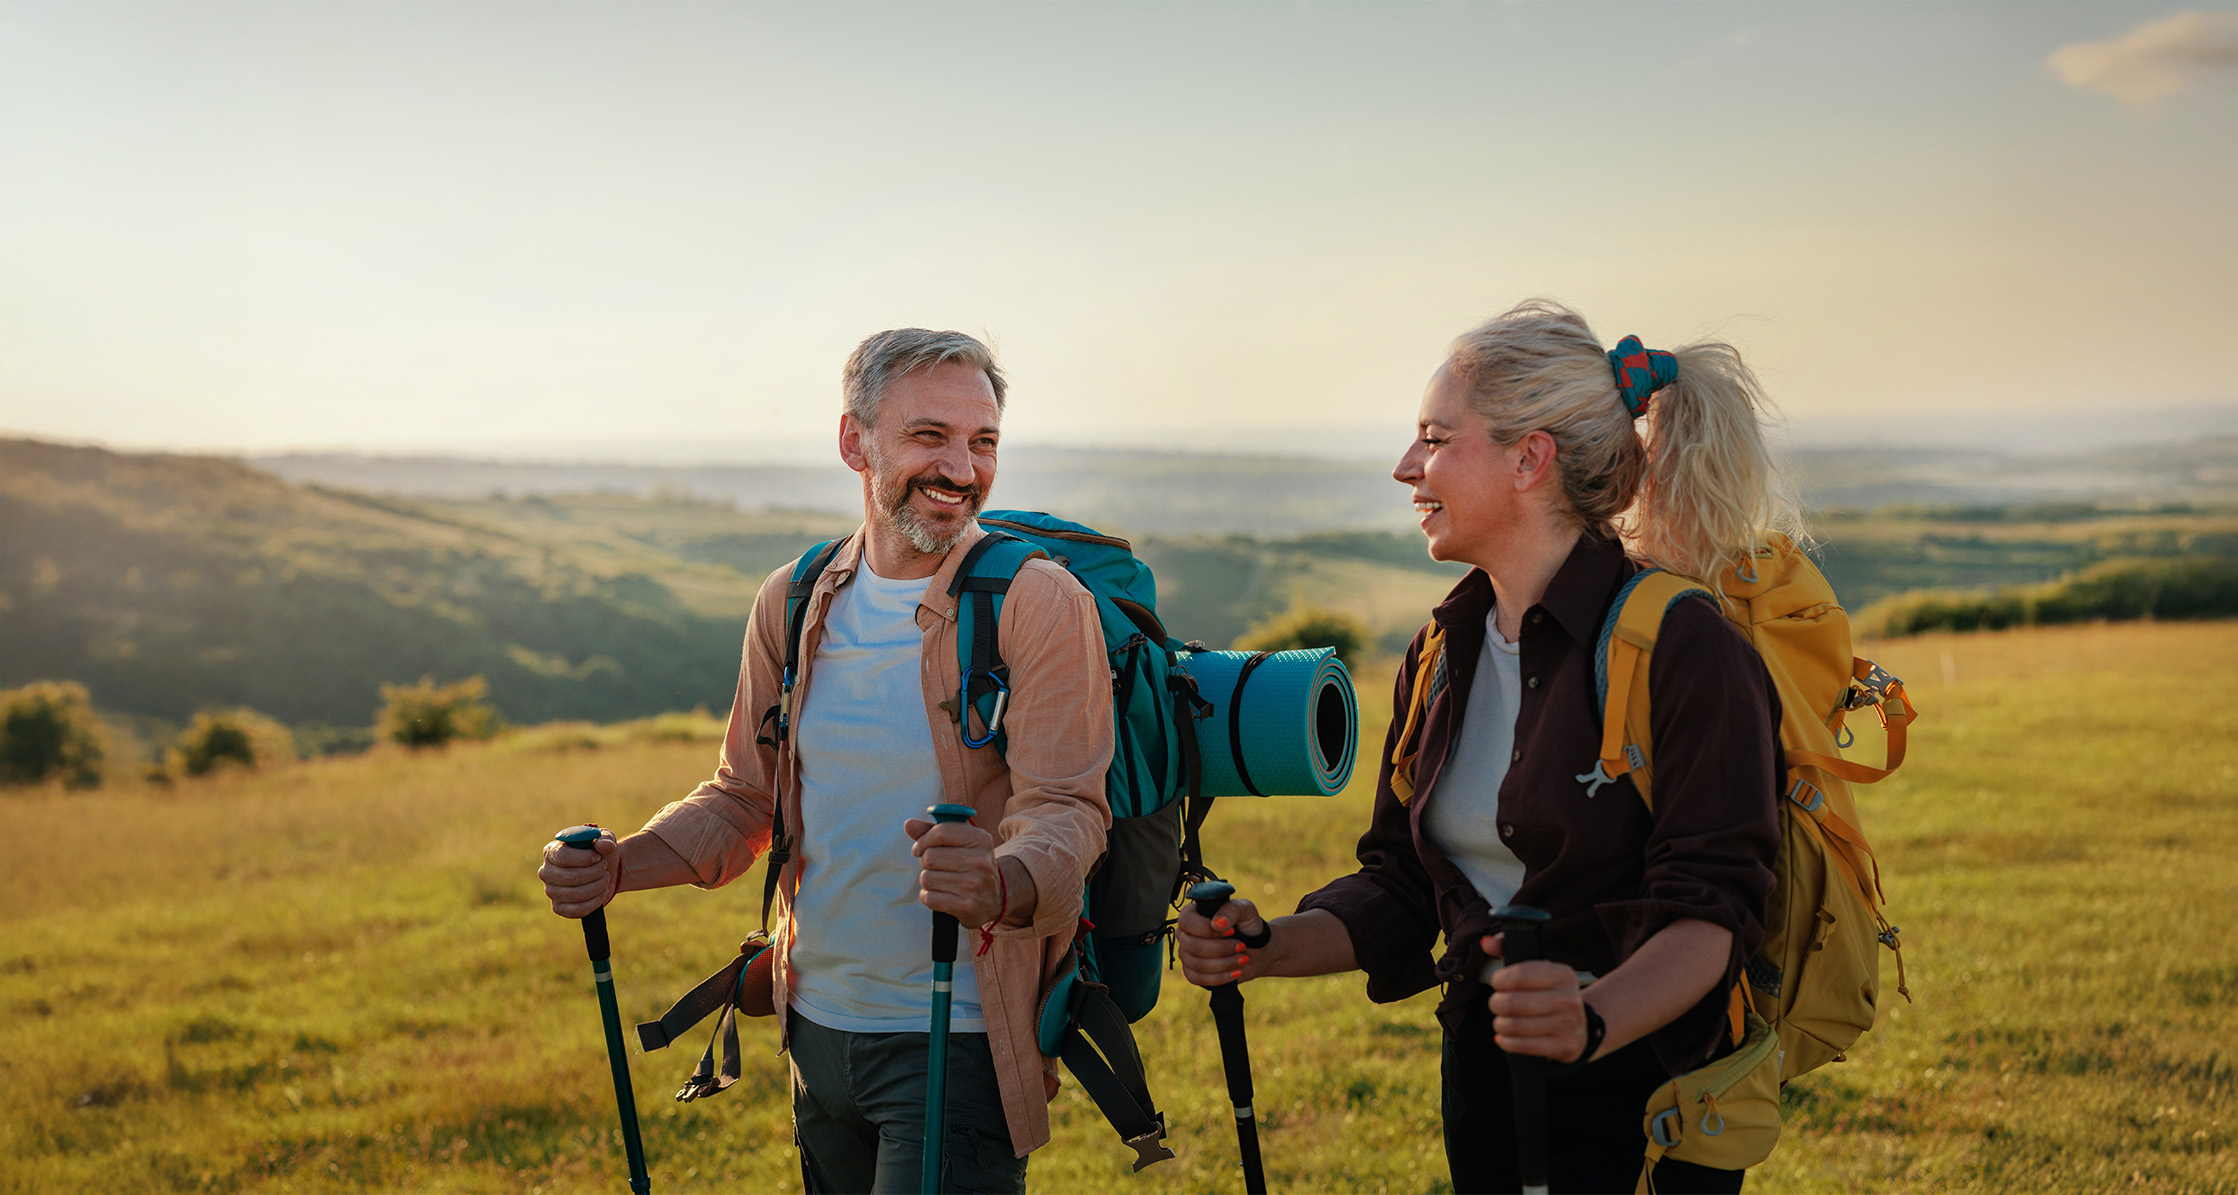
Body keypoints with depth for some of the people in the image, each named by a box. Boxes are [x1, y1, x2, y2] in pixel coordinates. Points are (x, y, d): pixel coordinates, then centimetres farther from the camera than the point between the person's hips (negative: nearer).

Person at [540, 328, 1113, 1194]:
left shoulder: (1040, 604, -11)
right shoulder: (792, 603, 6)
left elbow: (1066, 808, -19)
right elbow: (744, 798, 14)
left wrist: (1002, 882, -41)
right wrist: (621, 866, -3)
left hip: (961, 1048, -5)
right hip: (819, 1030, 5)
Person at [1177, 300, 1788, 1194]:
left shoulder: (1682, 648, -16)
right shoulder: (1441, 658, 6)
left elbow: (1709, 910, -21)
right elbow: (1402, 887, 9)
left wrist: (1594, 1019, -39)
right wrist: (1267, 947, -8)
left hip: (1648, 1092, -6)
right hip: (1485, 1075, 6)